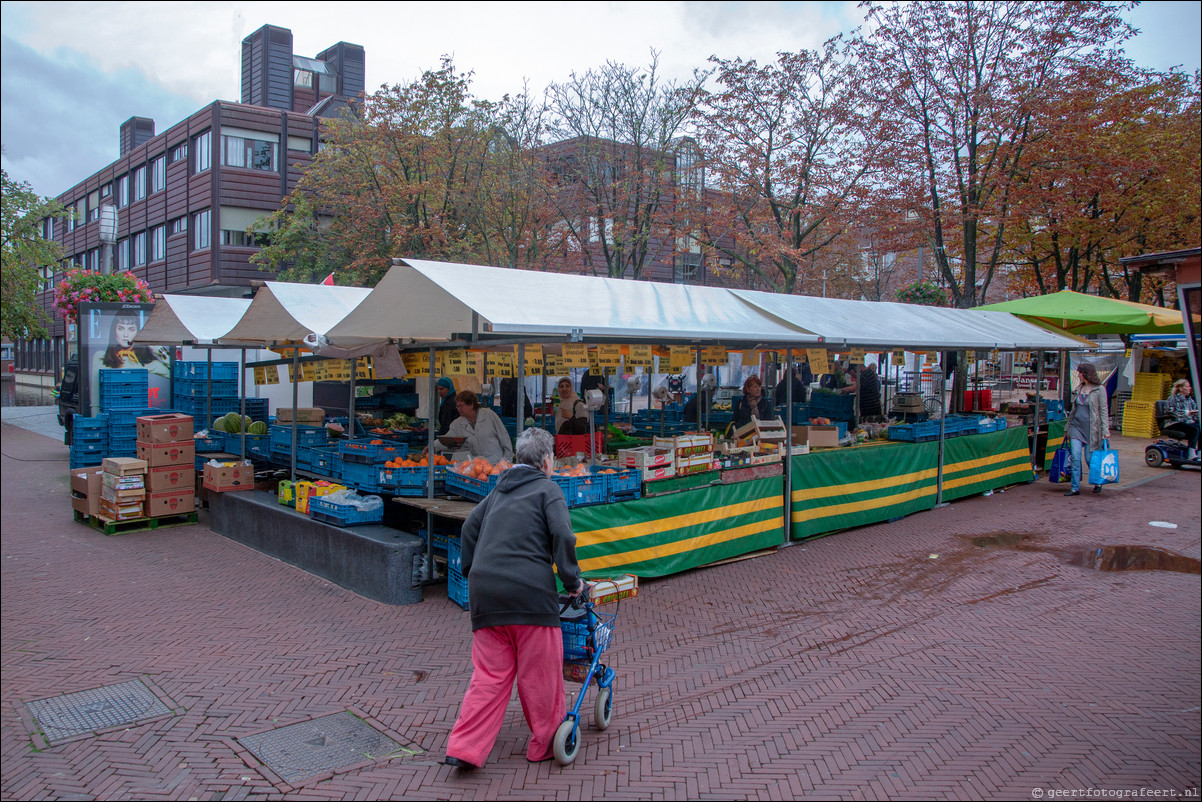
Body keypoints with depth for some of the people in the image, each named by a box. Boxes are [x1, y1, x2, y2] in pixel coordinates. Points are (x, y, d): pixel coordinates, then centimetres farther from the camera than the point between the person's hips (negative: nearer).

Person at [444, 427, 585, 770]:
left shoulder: (499, 489, 21)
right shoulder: (546, 489, 2)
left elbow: (469, 529, 22)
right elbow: (562, 536, -10)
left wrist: (473, 573, 27)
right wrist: (572, 580, -2)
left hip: (484, 590, 6)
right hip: (529, 590, -6)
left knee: (490, 672, 11)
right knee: (540, 672, 8)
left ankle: (464, 748, 6)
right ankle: (545, 743, 20)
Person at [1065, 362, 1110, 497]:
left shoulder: (1099, 389, -6)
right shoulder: (1079, 388, 11)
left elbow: (1103, 411, -8)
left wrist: (1105, 430, -14)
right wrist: (1068, 427, 18)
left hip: (1090, 429, -4)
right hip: (1076, 426, 5)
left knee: (1089, 458, 3)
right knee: (1075, 458, -4)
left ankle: (1098, 482, 29)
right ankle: (1075, 488, -1)